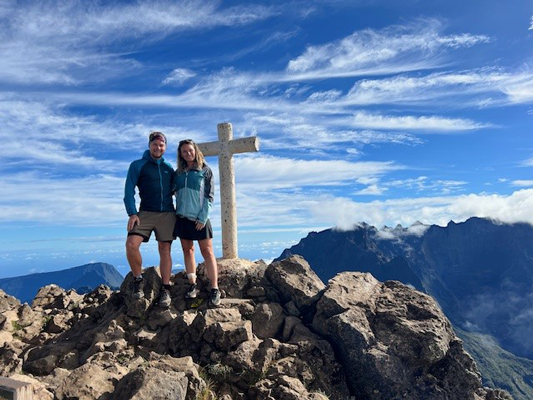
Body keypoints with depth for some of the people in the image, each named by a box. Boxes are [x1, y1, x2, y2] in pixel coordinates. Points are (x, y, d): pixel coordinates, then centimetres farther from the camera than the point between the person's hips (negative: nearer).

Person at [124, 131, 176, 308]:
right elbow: (129, 190, -2)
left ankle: (165, 290, 8)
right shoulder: (138, 165, 5)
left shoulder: (169, 168, 14)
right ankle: (138, 280, 1)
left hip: (167, 214, 2)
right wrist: (132, 213, -13)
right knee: (131, 244, -20)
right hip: (146, 213, -2)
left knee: (165, 250, 2)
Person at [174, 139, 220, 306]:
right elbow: (175, 193, 15)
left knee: (207, 252, -4)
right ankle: (192, 285, 17)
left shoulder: (205, 170, 0)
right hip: (182, 217, 4)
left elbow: (209, 196, -4)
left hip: (199, 218, -4)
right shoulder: (178, 173, 11)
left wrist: (202, 217, -11)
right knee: (187, 250, 8)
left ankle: (214, 289, -3)